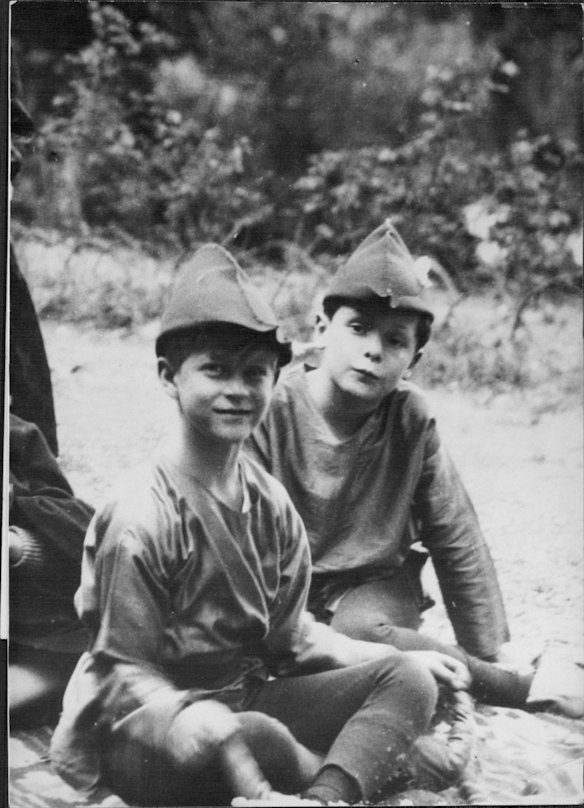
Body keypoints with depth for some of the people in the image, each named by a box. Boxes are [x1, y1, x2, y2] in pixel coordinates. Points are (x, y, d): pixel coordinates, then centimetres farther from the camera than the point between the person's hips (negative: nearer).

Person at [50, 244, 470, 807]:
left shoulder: (269, 503, 4)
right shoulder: (142, 519, -19)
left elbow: (289, 634, 12)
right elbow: (124, 677, -16)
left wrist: (397, 656, 3)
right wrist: (197, 722, -36)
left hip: (248, 698, 8)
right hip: (144, 733, -8)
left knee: (407, 680, -8)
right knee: (260, 738, -38)